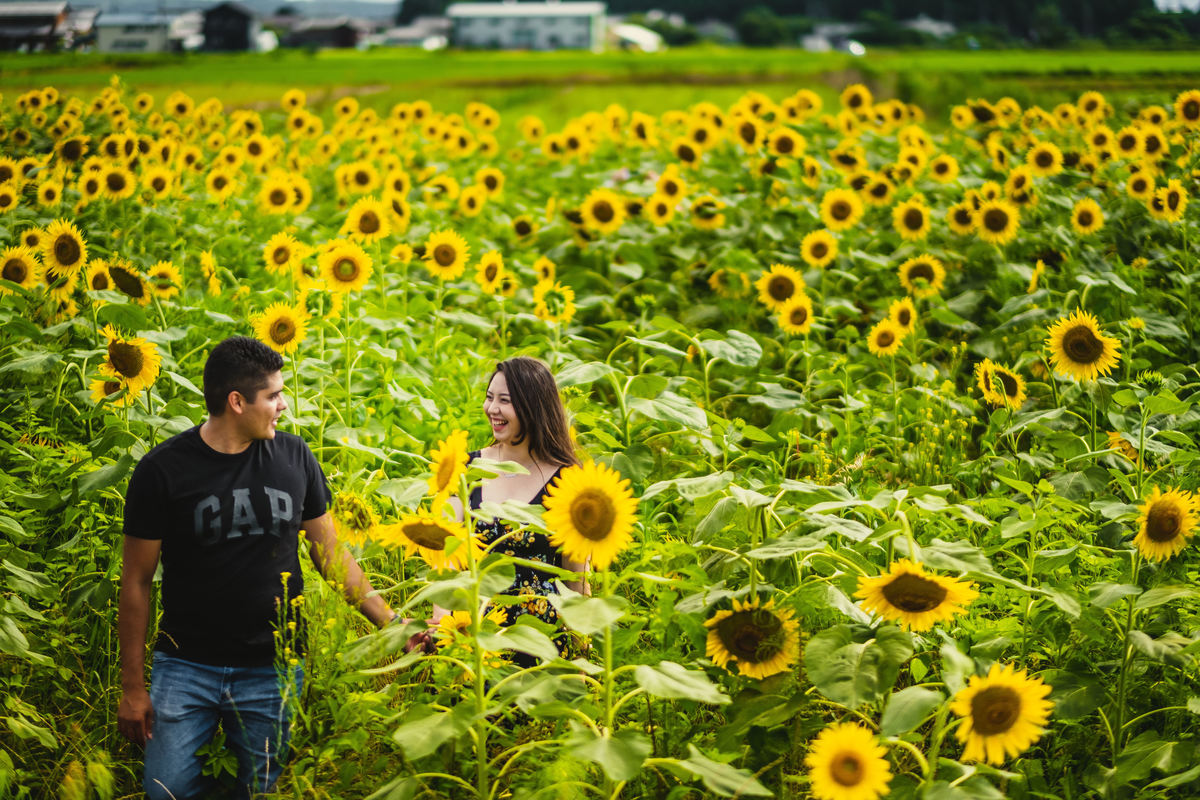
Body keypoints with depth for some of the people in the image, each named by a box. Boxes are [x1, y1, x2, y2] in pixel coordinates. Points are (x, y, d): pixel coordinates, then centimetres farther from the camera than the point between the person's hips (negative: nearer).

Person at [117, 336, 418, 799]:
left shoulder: (294, 458, 1)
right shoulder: (163, 470, -7)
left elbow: (331, 555, 11)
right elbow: (136, 582, -1)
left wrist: (390, 622, 1)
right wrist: (133, 687, -2)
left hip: (273, 673, 2)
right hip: (187, 668, -2)